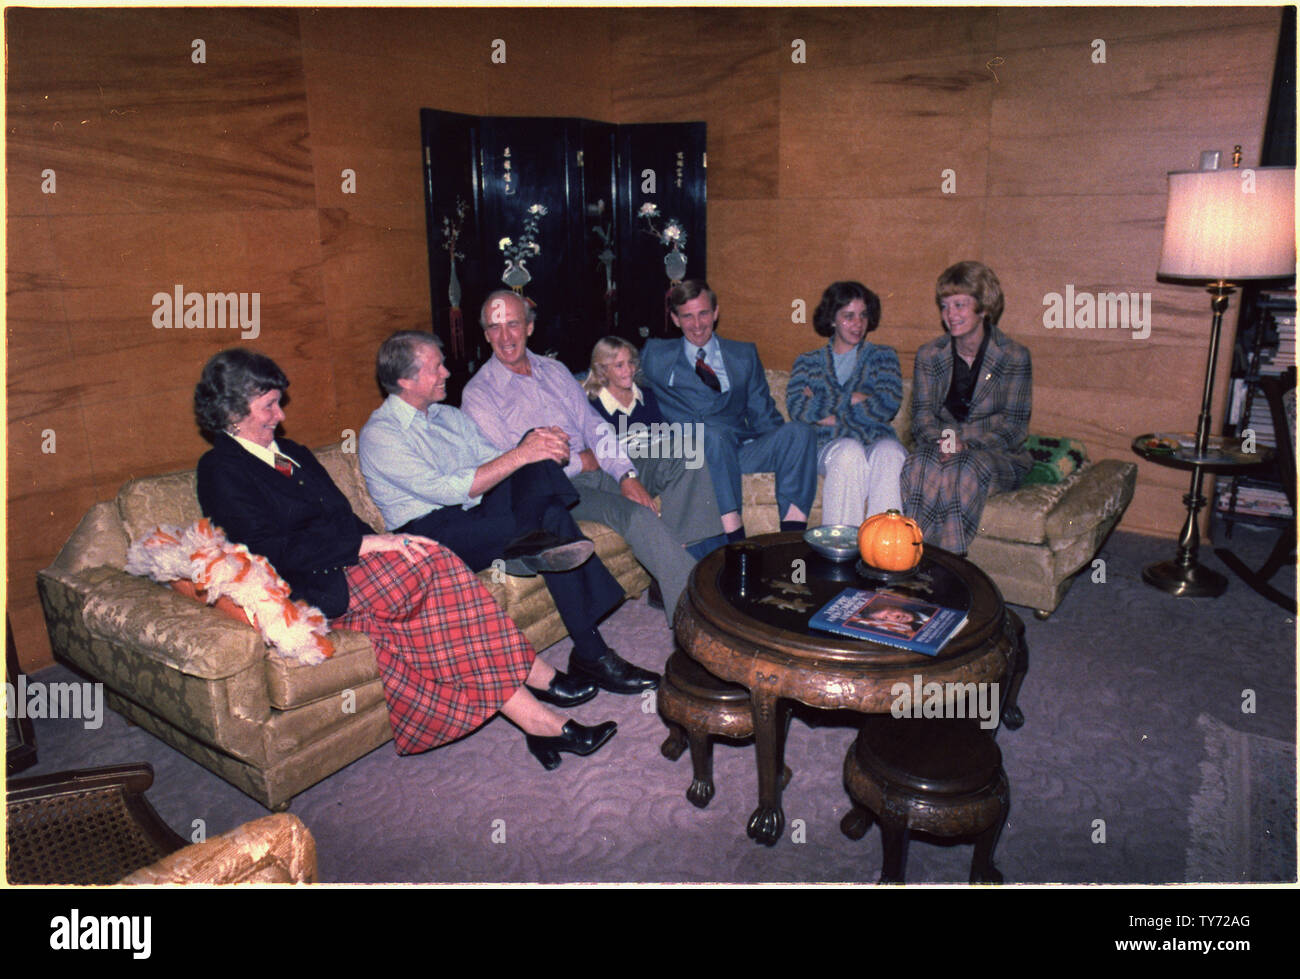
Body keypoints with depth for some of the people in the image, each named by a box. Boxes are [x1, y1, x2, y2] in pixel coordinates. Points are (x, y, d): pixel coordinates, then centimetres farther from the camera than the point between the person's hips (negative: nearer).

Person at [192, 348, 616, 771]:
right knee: (432, 563, -26)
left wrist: (385, 544, -4)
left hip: (352, 569, 7)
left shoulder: (291, 454, 22)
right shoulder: (221, 470, -2)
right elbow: (275, 549, -15)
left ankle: (539, 720, -23)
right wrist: (369, 544, -20)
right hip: (319, 591, -7)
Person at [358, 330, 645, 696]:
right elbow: (448, 490, -18)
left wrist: (542, 450, -9)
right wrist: (520, 454, -23)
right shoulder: (378, 435, -5)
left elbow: (501, 467, 15)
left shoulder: (451, 417, 20)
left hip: (483, 518, 7)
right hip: (432, 534, -7)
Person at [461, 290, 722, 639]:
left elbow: (594, 426, 11)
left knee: (685, 460, -12)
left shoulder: (554, 370, 17)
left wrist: (627, 474, -6)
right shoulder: (478, 394, -2)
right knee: (635, 512, -32)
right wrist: (581, 461, -7)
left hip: (597, 468, 7)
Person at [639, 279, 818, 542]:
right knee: (713, 433, -37)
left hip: (742, 451, 3)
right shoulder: (656, 356, 15)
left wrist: (782, 443, -2)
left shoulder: (744, 355, 21)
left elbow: (763, 415, 18)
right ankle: (735, 538, -44)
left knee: (799, 431, -23)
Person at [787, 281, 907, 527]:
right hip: (828, 447, -1)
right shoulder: (808, 362, 19)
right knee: (849, 451, -35)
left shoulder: (883, 356, 19)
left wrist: (822, 408, 0)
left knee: (889, 451, -34)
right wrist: (852, 399, -3)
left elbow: (887, 406, 0)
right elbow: (796, 407, -1)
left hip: (877, 443, 1)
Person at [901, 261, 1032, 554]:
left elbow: (1013, 425, -5)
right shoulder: (929, 355, 9)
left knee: (967, 470, -37)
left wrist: (965, 441, -22)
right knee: (918, 466, -34)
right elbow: (922, 413, 3)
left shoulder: (1014, 357, -2)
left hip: (996, 454, -2)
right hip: (937, 448, 2)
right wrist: (939, 441, -20)